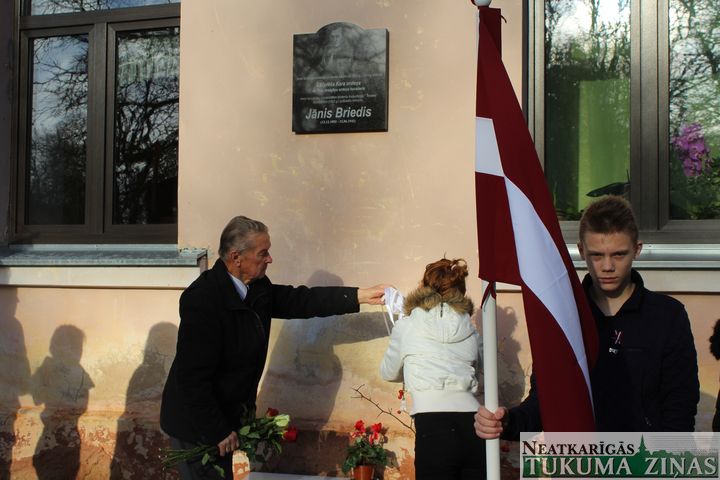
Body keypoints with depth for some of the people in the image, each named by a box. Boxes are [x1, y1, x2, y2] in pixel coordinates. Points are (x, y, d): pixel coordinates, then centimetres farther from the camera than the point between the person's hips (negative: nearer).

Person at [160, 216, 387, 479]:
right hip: (198, 425, -8)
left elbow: (300, 301, 6)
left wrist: (362, 295, 0)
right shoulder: (203, 299, -26)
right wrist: (218, 432, -19)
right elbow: (193, 376, -25)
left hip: (227, 415, 8)